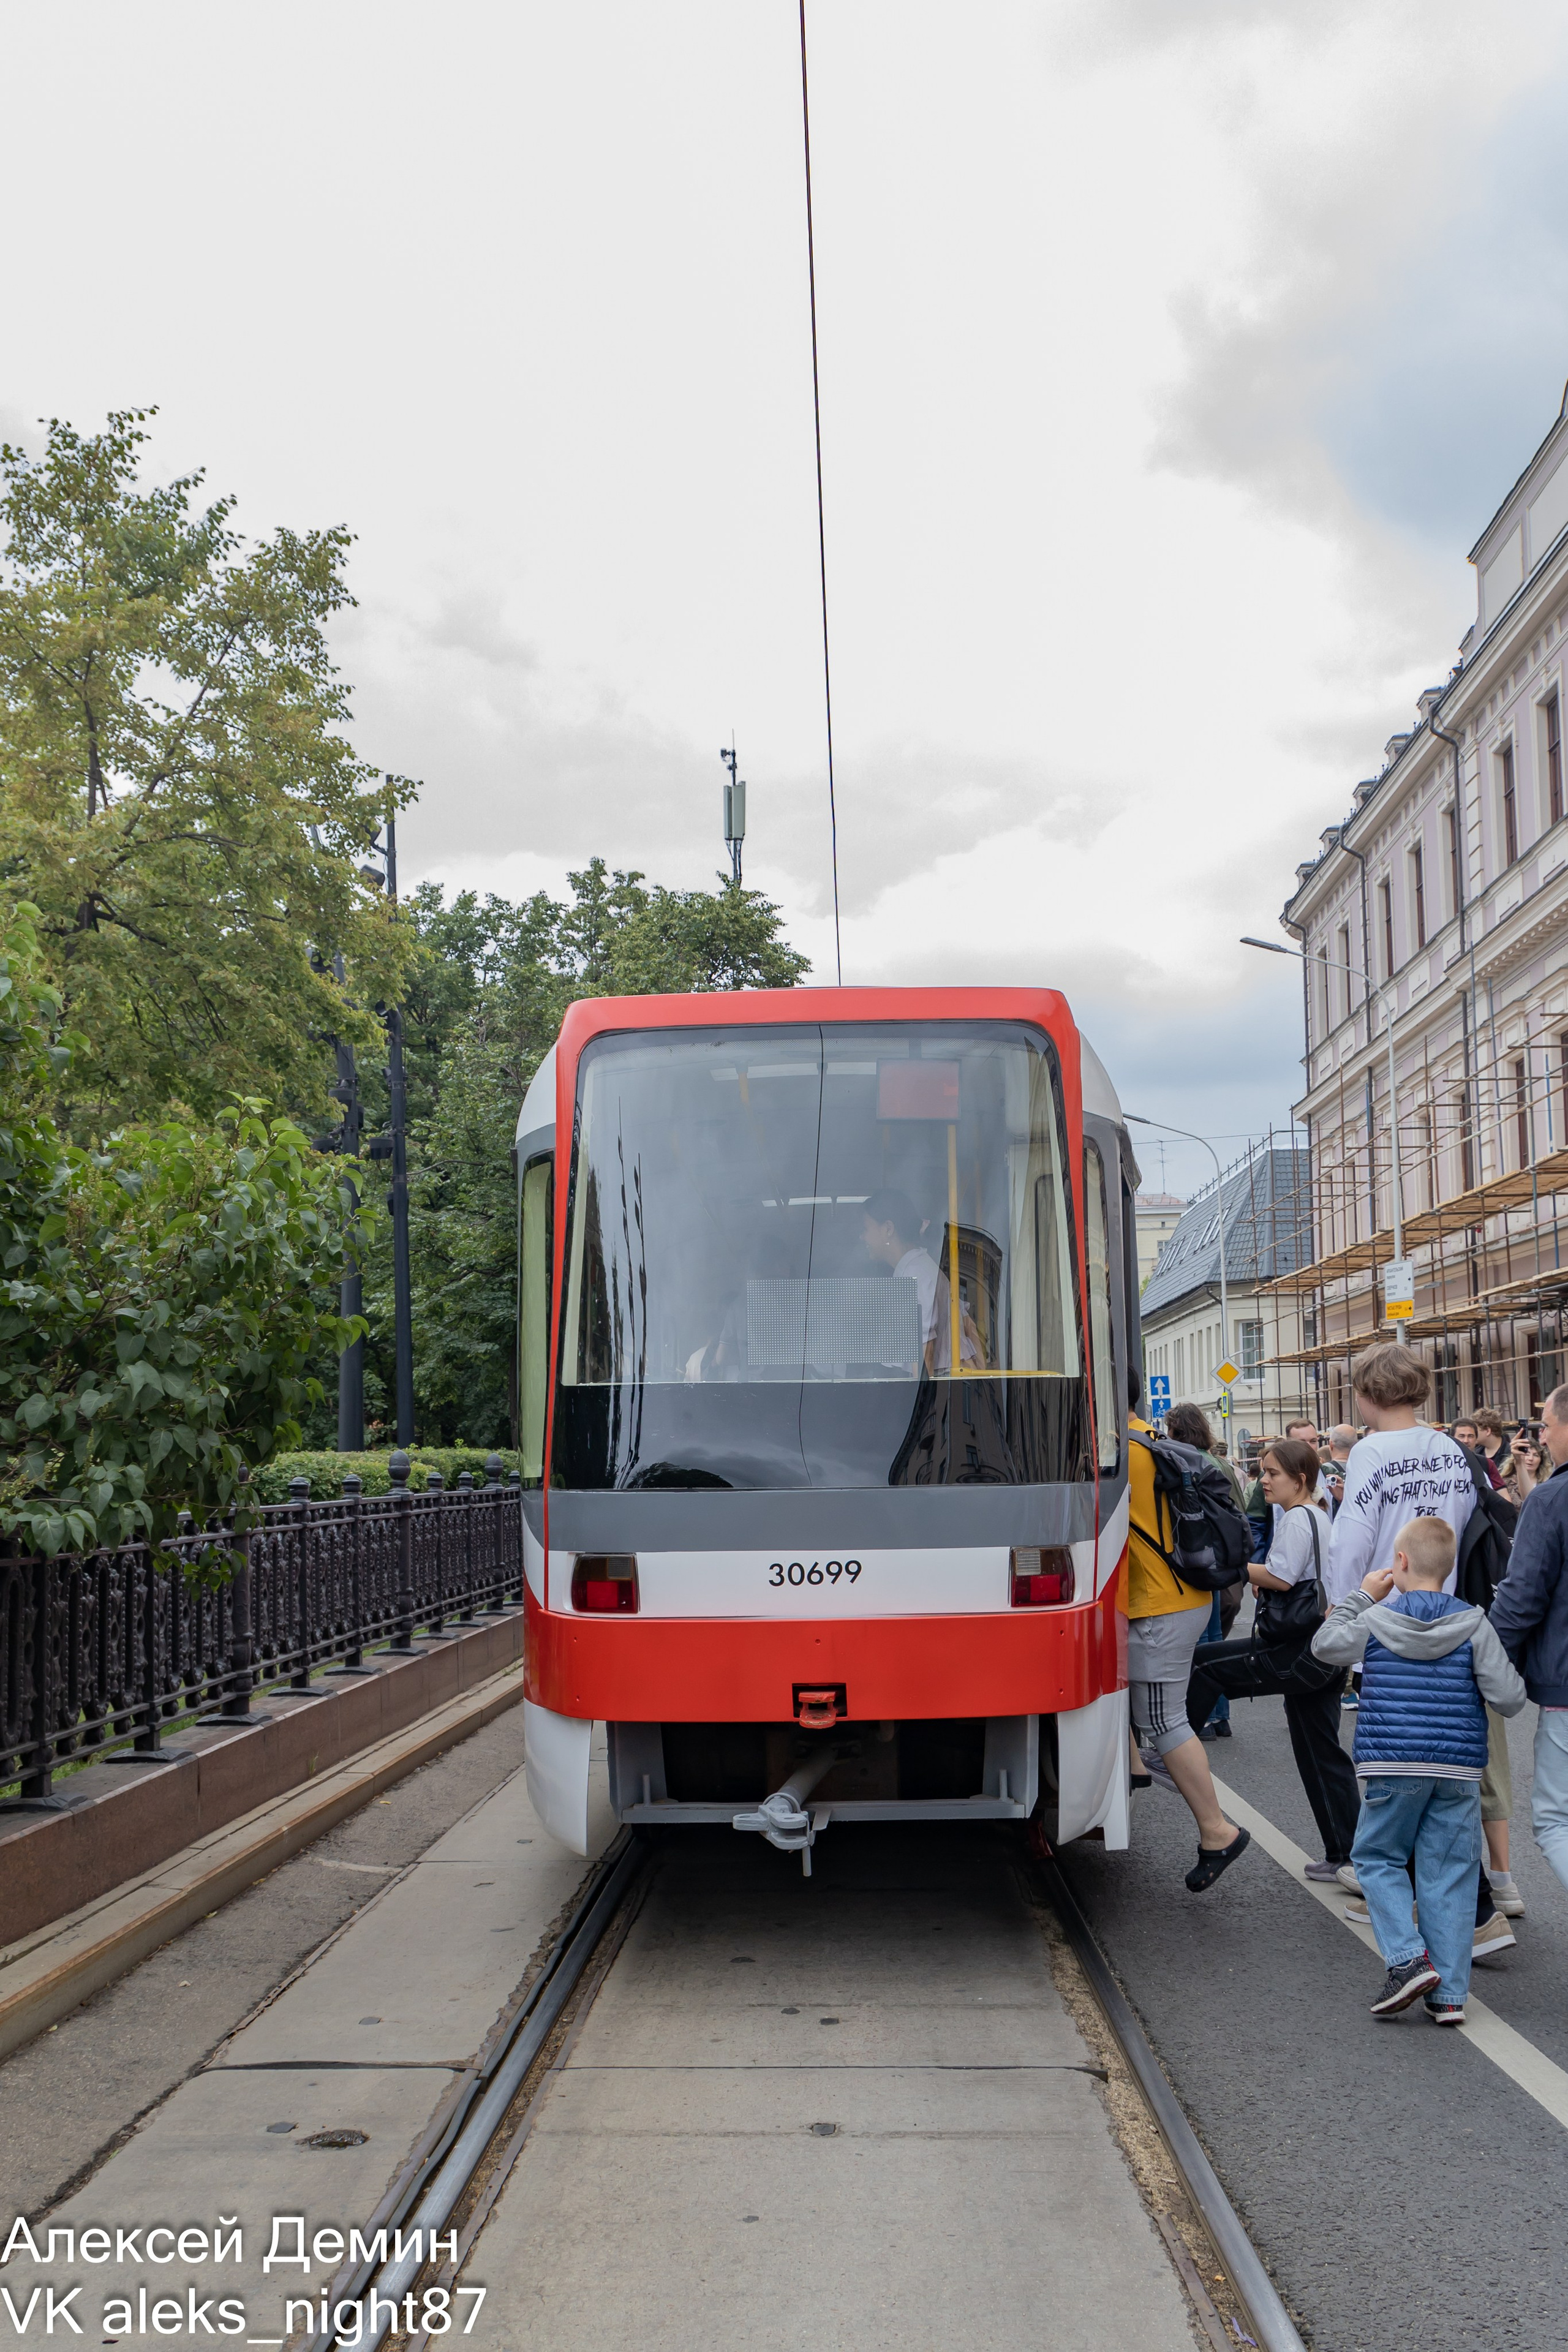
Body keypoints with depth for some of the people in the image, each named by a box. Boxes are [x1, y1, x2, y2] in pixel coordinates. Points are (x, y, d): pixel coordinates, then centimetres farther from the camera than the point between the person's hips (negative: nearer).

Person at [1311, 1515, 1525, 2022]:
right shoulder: (1473, 1625, -2)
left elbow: (1324, 1646, 14)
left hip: (1393, 1766, -1)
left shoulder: (1375, 1620, -3)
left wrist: (1361, 1596, 18)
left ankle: (1408, 1958, -5)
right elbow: (1509, 1698, -6)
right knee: (1448, 1875, 7)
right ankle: (1449, 1994, 8)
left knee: (1377, 1858, 14)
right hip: (1459, 1771, 2)